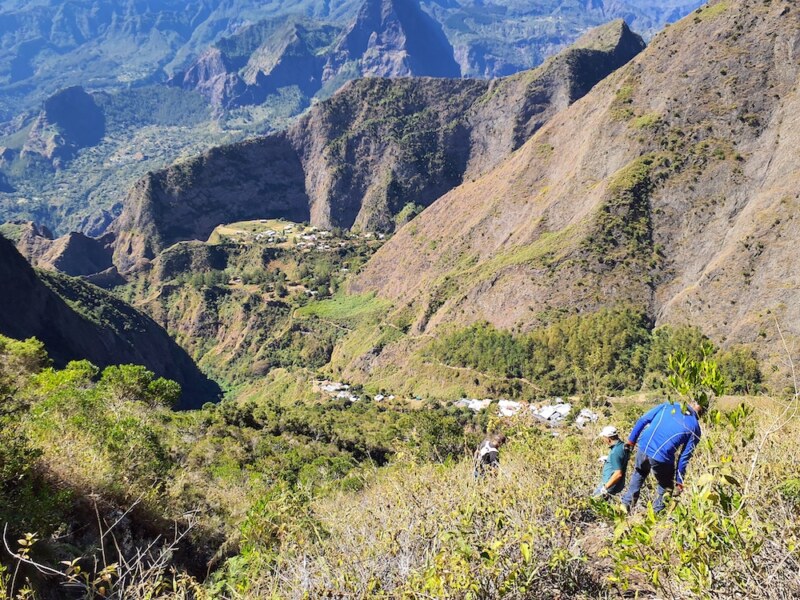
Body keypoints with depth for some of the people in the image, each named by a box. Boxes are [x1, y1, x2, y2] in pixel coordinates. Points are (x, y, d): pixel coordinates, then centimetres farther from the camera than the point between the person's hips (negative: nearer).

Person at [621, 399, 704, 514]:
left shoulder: (669, 405, 10)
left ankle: (626, 503, 33)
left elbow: (643, 420, 8)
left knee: (639, 473, 33)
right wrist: (679, 481, 9)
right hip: (662, 458, -3)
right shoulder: (695, 428, 3)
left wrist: (632, 439, 17)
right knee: (665, 486, 24)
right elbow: (685, 456, 2)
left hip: (644, 448, 3)